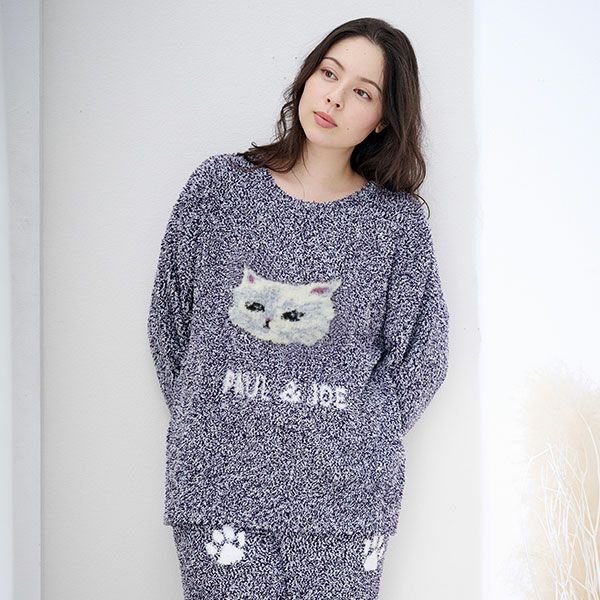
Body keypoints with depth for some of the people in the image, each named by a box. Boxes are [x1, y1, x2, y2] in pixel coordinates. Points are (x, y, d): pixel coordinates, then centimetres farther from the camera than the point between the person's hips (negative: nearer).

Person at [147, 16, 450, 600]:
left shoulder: (397, 219, 2)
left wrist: (359, 441, 1)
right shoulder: (219, 184, 4)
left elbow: (421, 357, 6)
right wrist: (202, 418, 5)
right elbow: (170, 322, 9)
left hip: (343, 489, 0)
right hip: (220, 482, 0)